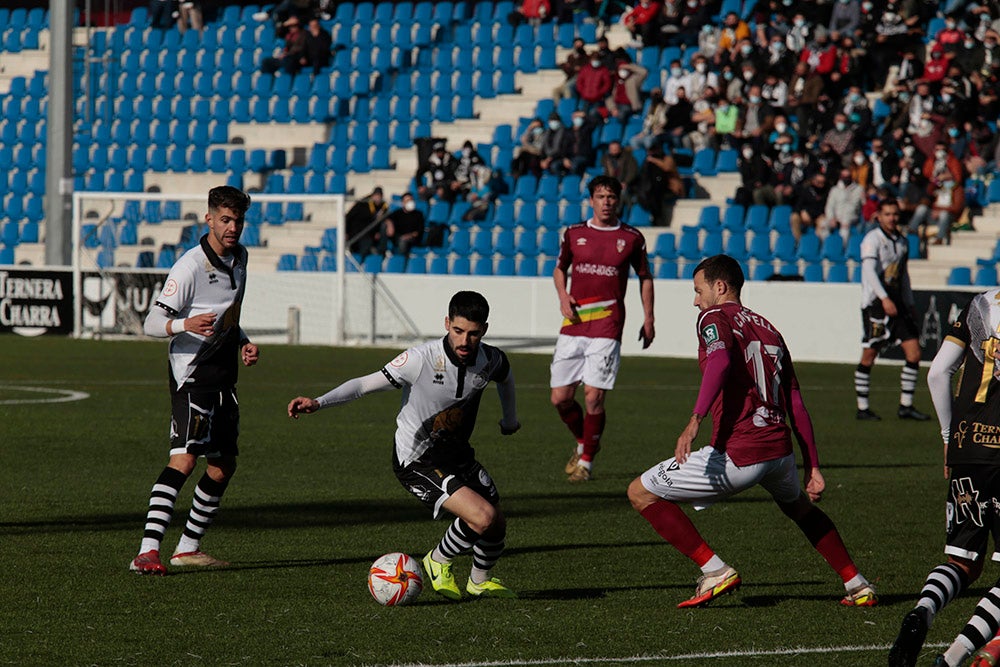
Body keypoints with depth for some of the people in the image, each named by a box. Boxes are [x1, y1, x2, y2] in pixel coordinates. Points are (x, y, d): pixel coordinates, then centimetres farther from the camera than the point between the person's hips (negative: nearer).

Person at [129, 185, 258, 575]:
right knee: (184, 459, -22)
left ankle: (188, 548, 25)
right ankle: (147, 551, -29)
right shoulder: (191, 266, -15)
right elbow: (152, 323, -16)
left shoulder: (239, 257, 12)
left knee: (224, 463, 12)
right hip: (192, 375, -9)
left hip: (223, 377, 9)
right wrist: (185, 325, -35)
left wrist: (242, 343, 11)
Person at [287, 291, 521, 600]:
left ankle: (480, 581, 43)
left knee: (496, 527, 11)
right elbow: (366, 384, -22)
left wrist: (510, 418, 34)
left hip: (457, 455, 7)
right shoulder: (422, 359, -26)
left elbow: (505, 376, 18)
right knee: (483, 517, -22)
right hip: (416, 461, -6)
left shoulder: (491, 360, -8)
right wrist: (318, 402, -34)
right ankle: (438, 562, 6)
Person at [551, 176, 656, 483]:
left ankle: (587, 459, 7)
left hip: (607, 326, -3)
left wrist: (648, 319, 9)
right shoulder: (574, 234, 8)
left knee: (594, 396, -10)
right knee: (560, 397, 1)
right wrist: (563, 295, 4)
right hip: (573, 325, 3)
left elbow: (645, 277, 14)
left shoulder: (631, 238, 3)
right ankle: (583, 442, 29)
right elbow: (560, 268, 22)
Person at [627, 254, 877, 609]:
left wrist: (695, 420, -33)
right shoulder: (768, 329, 23)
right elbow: (797, 407, 20)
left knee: (641, 493, 6)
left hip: (736, 455, -8)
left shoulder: (715, 318, 2)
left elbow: (720, 361, -21)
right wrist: (813, 468, 22)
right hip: (780, 451, 8)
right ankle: (858, 586, 36)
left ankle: (715, 571, 0)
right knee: (798, 505, 40)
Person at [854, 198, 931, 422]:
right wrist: (885, 299, -30)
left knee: (914, 353, -1)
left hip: (897, 303, 7)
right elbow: (869, 271, -20)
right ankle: (862, 409, 5)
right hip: (875, 303, -7)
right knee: (868, 357, -3)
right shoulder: (872, 239, -8)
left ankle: (906, 406, 6)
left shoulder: (901, 241, 15)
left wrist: (909, 304, 22)